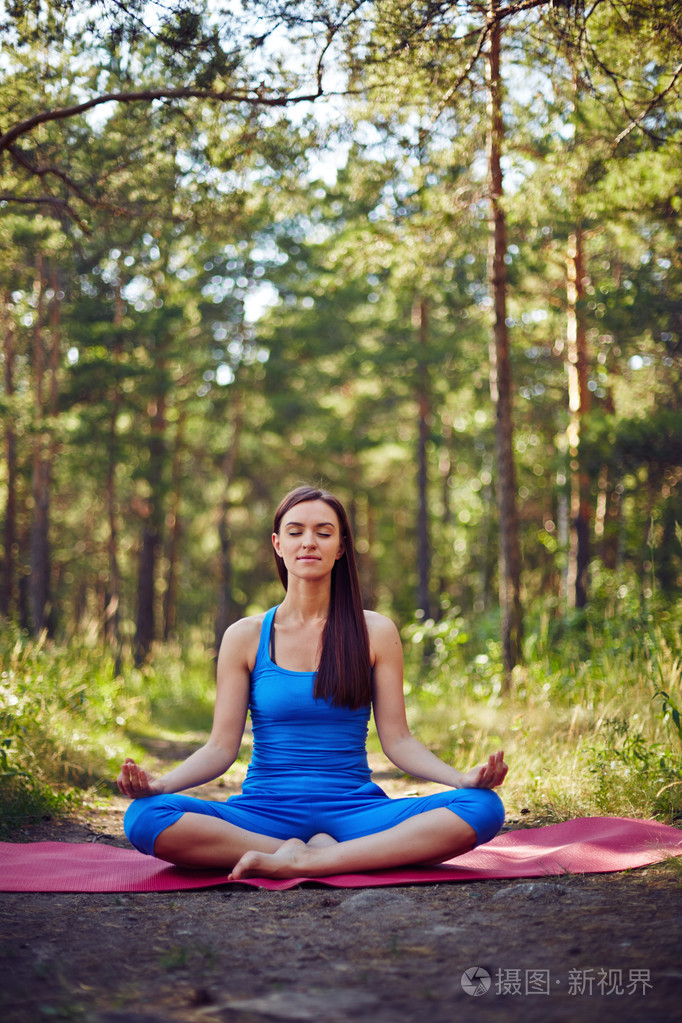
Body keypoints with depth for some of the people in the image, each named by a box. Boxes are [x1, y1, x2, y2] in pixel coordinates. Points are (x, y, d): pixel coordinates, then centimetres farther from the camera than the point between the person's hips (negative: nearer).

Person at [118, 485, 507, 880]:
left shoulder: (375, 632, 7)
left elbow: (397, 739, 4)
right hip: (266, 812, 0)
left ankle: (302, 862, -28)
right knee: (144, 817, -29)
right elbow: (221, 747, 3)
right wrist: (159, 783, -17)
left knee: (484, 807, -26)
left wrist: (462, 778, -15)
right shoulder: (245, 637, 6)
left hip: (353, 810, 1)